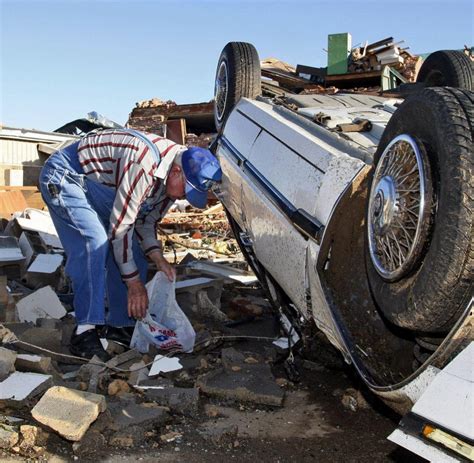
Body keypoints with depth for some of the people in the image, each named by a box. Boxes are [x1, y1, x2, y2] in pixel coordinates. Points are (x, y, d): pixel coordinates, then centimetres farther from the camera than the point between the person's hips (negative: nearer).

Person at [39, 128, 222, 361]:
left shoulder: (171, 178, -7)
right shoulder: (143, 166, -36)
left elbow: (146, 221, 4)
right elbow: (120, 228, -31)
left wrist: (158, 259, -12)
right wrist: (134, 282, -23)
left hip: (100, 188, 9)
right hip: (64, 176, -9)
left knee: (132, 252, 0)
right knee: (95, 243, -28)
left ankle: (120, 324, 9)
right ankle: (85, 332, -23)